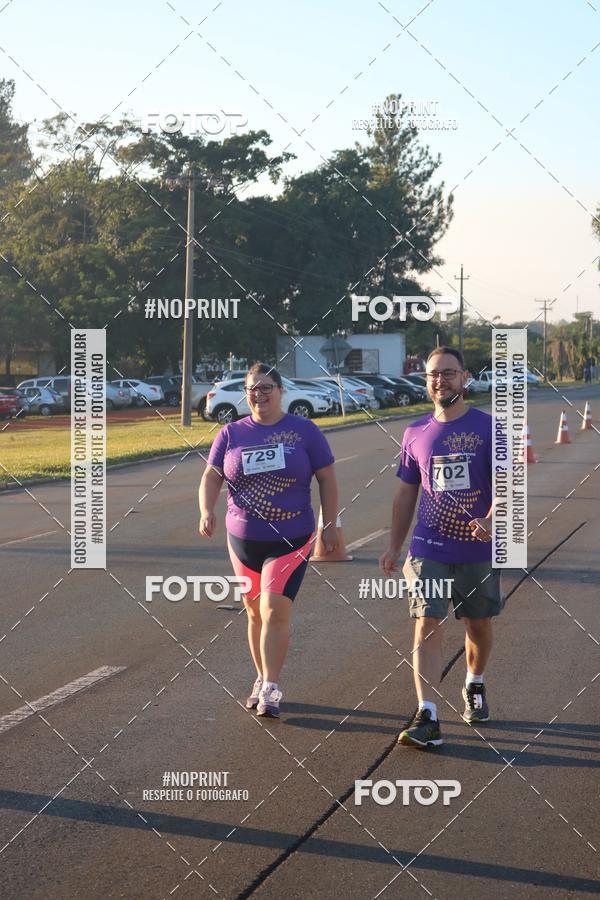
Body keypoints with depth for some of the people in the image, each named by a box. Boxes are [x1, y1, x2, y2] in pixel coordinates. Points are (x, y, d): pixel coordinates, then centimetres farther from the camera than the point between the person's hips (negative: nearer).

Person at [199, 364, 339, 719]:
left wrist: (330, 525, 0)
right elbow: (211, 477, 3)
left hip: (291, 541, -3)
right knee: (255, 612, 13)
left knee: (275, 610, -15)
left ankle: (271, 688, -11)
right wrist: (207, 511, -15)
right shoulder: (231, 434, 4)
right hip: (243, 540, 3)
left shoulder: (304, 432, -1)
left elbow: (327, 479, 3)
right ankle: (263, 680, 27)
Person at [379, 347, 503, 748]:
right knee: (427, 627, -11)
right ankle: (427, 719, -15)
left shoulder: (488, 427, -5)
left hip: (478, 550, -1)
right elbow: (406, 493, 13)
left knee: (479, 625, 15)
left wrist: (492, 520, -33)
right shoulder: (416, 433, 5)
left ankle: (475, 687, 43)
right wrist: (395, 548, 12)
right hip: (429, 549, 1)